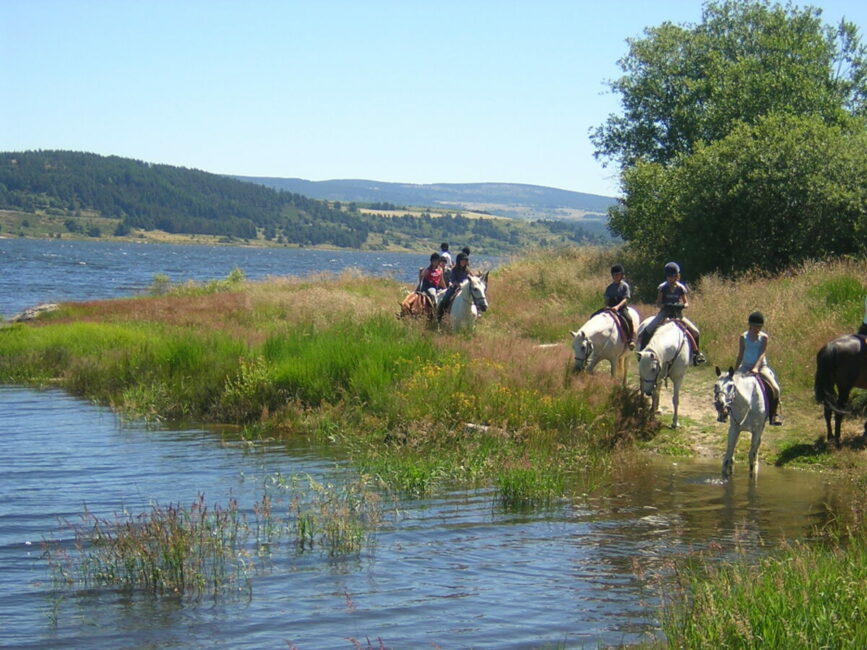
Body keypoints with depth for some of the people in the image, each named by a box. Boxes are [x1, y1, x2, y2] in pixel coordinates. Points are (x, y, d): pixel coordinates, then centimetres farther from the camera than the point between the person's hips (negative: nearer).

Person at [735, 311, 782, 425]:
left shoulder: (764, 337, -5)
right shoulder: (743, 337, 0)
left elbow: (762, 354, -14)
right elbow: (740, 356, 7)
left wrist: (756, 368, -28)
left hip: (761, 367, -1)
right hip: (746, 367, 2)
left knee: (775, 389, -19)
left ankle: (772, 416, -4)